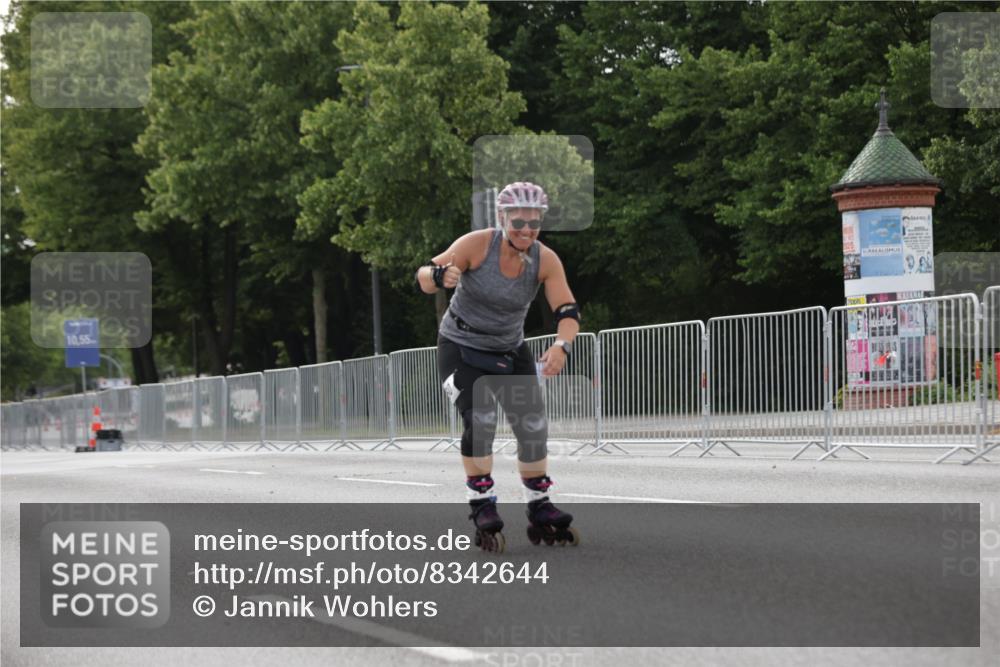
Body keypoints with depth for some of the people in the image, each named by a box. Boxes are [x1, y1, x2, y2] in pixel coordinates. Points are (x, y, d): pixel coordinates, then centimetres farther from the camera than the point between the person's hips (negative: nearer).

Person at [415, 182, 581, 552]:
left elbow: (568, 310, -22)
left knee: (534, 426, 0)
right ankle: (482, 507, -10)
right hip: (461, 349, -4)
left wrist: (562, 345, -43)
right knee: (480, 420, -22)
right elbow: (424, 277, -23)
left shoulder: (546, 260, -15)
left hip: (510, 350, 4)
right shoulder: (477, 245, -22)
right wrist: (441, 275, -48)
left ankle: (540, 511, 16)